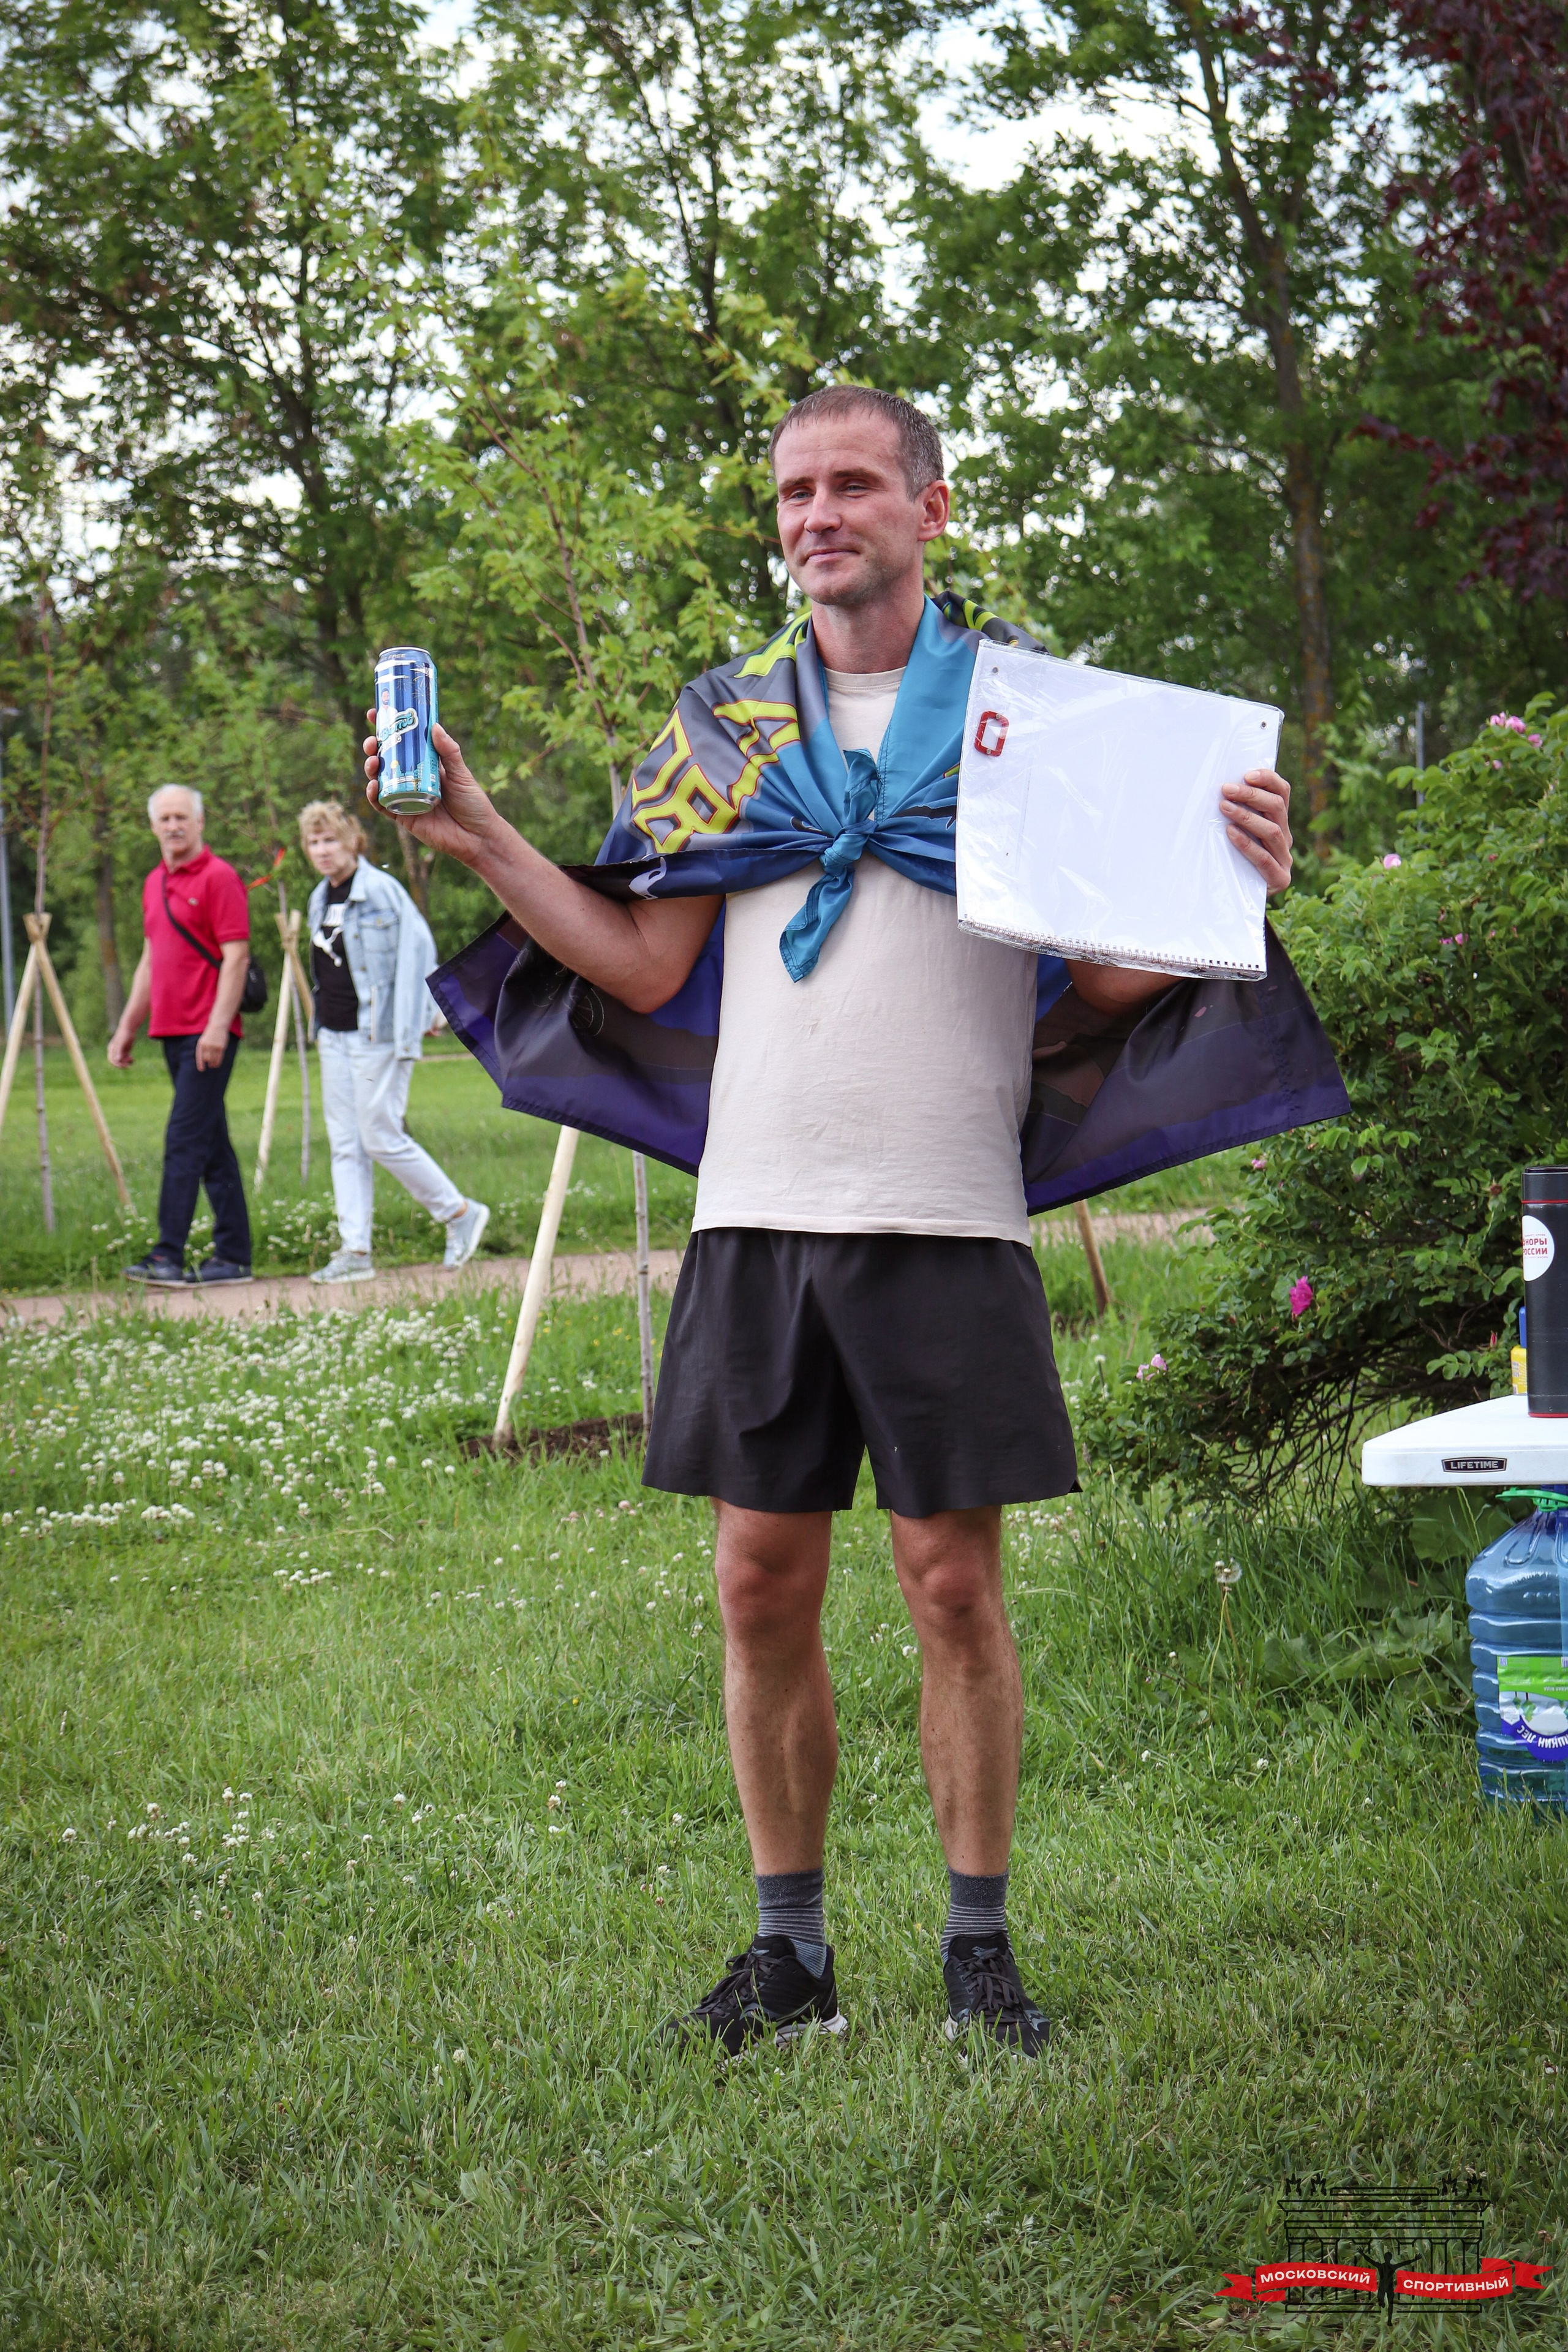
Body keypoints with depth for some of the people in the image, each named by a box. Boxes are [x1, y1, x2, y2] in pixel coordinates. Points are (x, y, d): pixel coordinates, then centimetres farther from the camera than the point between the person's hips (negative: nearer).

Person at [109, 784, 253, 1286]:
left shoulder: (218, 878, -8)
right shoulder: (155, 883, 17)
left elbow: (235, 957, -14)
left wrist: (218, 1026, -21)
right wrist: (126, 1028, 20)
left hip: (208, 1034, -8)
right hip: (172, 1032, 8)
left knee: (184, 1141, -13)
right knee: (212, 1146, 9)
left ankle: (169, 1257, -16)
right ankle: (234, 1256, 12)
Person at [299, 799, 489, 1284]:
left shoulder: (381, 891, -11)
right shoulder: (320, 899, 13)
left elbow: (417, 952, -13)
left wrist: (407, 1032, -16)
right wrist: (319, 1025, 18)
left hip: (377, 1034, -8)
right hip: (334, 1036, 8)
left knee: (382, 1138, -7)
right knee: (345, 1144, 4)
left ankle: (460, 1213, 9)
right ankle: (355, 1252, 5)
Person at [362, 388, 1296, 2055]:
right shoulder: (725, 720, 12)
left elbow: (1102, 988, 4)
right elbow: (646, 970, 9)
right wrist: (482, 841, 3)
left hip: (948, 1220, -2)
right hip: (758, 1212, 2)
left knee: (955, 1581, 1)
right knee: (762, 1585, 5)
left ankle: (978, 1946, 15)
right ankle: (789, 1945, 18)